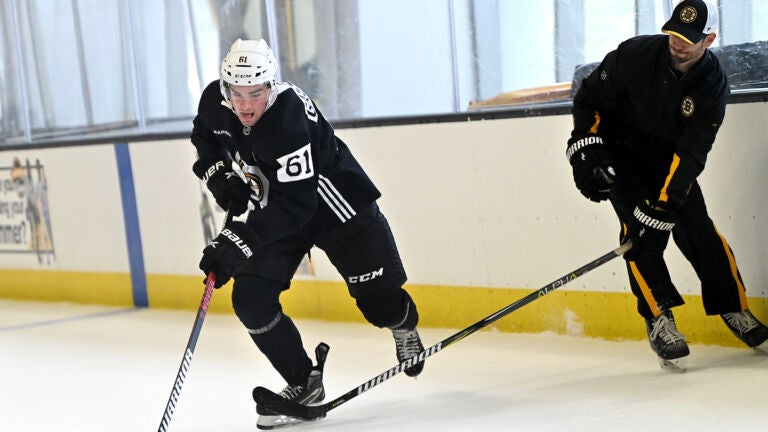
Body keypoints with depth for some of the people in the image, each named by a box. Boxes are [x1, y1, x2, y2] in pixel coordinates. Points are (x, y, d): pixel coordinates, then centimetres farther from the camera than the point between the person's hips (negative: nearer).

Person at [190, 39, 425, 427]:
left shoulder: (290, 117, -36)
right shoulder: (214, 101, -16)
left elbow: (295, 205, -39)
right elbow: (204, 138, 10)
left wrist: (240, 241, -46)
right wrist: (219, 175, -8)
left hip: (332, 195, -5)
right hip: (274, 203, 6)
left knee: (376, 293, -1)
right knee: (250, 299, -9)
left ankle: (404, 327, 38)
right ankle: (304, 383, 6)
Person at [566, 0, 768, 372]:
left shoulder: (713, 84, -20)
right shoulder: (636, 54, -23)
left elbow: (690, 153, -26)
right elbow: (589, 98, -11)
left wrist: (665, 205, -34)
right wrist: (585, 149, -22)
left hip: (669, 157, 2)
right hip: (619, 151, -2)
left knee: (700, 232, -4)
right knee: (641, 234, -18)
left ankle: (735, 312, 13)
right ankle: (659, 321, -11)